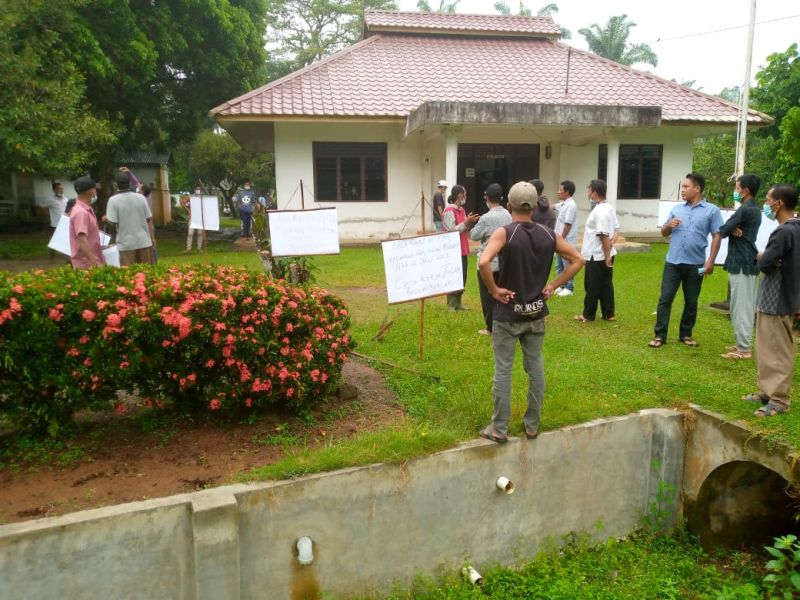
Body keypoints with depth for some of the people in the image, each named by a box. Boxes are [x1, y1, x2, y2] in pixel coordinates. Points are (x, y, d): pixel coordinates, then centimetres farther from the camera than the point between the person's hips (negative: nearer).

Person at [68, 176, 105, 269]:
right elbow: (82, 241, -27)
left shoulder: (85, 209, 12)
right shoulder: (81, 212, -19)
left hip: (92, 261, 10)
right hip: (86, 264, -10)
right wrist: (93, 261, -31)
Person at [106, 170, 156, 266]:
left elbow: (112, 221, -12)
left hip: (126, 244, -3)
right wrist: (152, 238, 12)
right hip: (144, 241, 3)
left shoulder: (113, 200, -8)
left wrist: (106, 218, 11)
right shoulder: (141, 197, 1)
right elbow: (149, 220, 3)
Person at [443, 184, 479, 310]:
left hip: (462, 250, 9)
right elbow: (451, 231, -19)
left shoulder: (461, 209, 13)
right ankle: (451, 305, 4)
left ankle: (458, 303, 20)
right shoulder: (449, 211, -15)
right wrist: (466, 222, -19)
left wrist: (469, 223, 0)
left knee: (462, 277, 11)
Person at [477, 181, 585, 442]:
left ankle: (499, 429, 13)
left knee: (502, 370, 4)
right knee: (535, 368, 13)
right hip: (536, 313, 4)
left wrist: (494, 290, -16)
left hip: (508, 314, -4)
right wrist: (553, 285, 4)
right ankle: (532, 425, 24)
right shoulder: (548, 234, 1)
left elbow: (483, 262, -30)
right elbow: (577, 260, 4)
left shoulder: (504, 232, -14)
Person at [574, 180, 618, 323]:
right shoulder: (610, 208, 11)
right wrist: (612, 241, -2)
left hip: (597, 256, -9)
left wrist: (607, 255, -20)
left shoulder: (599, 211, -22)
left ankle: (588, 315, 12)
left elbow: (604, 236, -23)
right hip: (606, 255, 9)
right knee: (606, 284, 14)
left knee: (592, 286, 2)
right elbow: (615, 229, 15)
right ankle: (609, 314, 20)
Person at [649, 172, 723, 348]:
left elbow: (717, 236, -3)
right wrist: (668, 225, -7)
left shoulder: (712, 211, -1)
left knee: (691, 302, 9)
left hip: (695, 264, -2)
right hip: (673, 262, 2)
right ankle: (660, 335, 4)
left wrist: (710, 261, -10)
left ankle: (686, 334, 22)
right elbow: (664, 233, 16)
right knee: (665, 299, -1)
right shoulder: (676, 209, 10)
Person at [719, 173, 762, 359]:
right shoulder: (754, 210, 15)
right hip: (747, 262, 10)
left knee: (740, 308, -6)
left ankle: (743, 349, -3)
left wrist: (731, 230, 7)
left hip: (741, 264, -10)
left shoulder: (744, 210, -16)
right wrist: (733, 230, -11)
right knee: (744, 307, 14)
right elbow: (731, 229, 10)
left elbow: (722, 231, -13)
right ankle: (741, 344, 22)